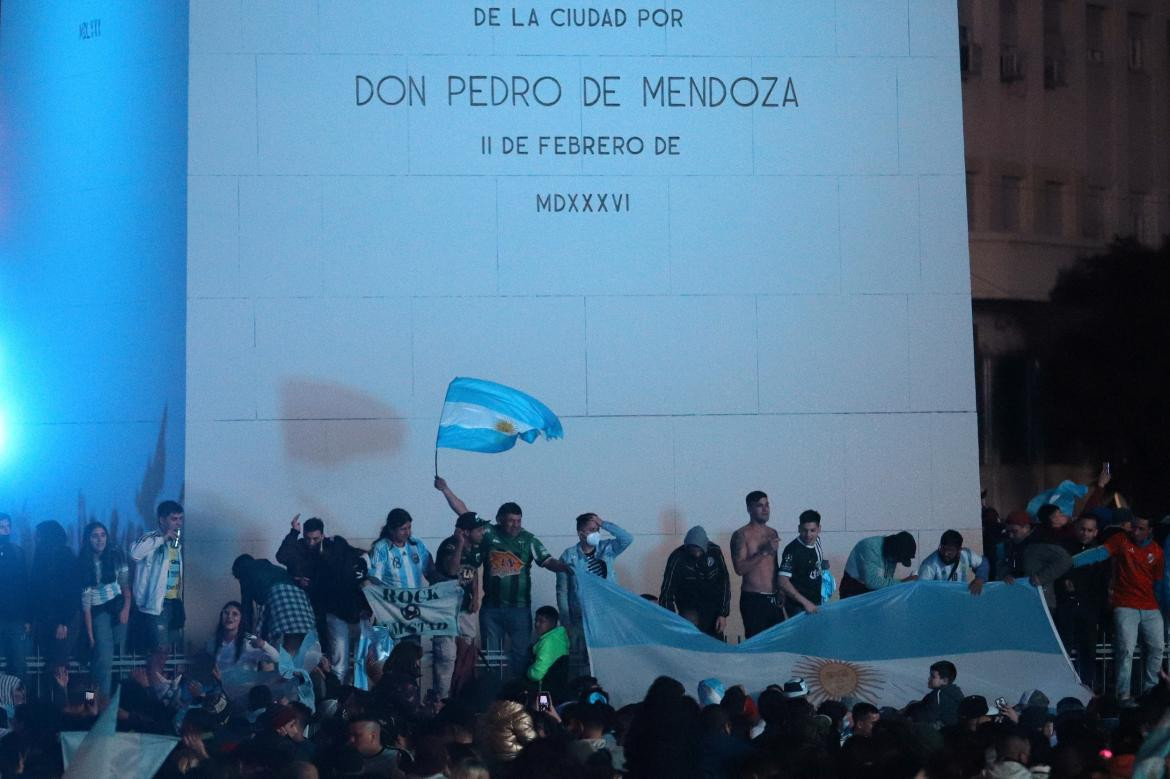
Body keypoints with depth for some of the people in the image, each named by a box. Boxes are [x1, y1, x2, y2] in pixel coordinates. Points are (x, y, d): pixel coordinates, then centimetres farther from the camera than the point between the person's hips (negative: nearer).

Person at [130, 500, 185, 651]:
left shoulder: (177, 542, 14)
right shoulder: (152, 539, -12)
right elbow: (135, 553, -34)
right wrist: (162, 539, -29)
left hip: (174, 602, 8)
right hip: (156, 603, -8)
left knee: (167, 647, 10)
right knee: (160, 648, -11)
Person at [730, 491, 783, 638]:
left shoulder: (772, 534, 15)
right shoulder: (741, 535, -6)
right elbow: (739, 568, -18)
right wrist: (764, 552, -22)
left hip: (774, 599, 6)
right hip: (753, 599, -6)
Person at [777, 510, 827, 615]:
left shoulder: (817, 541, 2)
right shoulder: (792, 550, -20)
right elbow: (783, 582, -27)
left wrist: (823, 565, 5)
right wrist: (805, 602, -29)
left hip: (816, 604, 7)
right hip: (798, 608, -7)